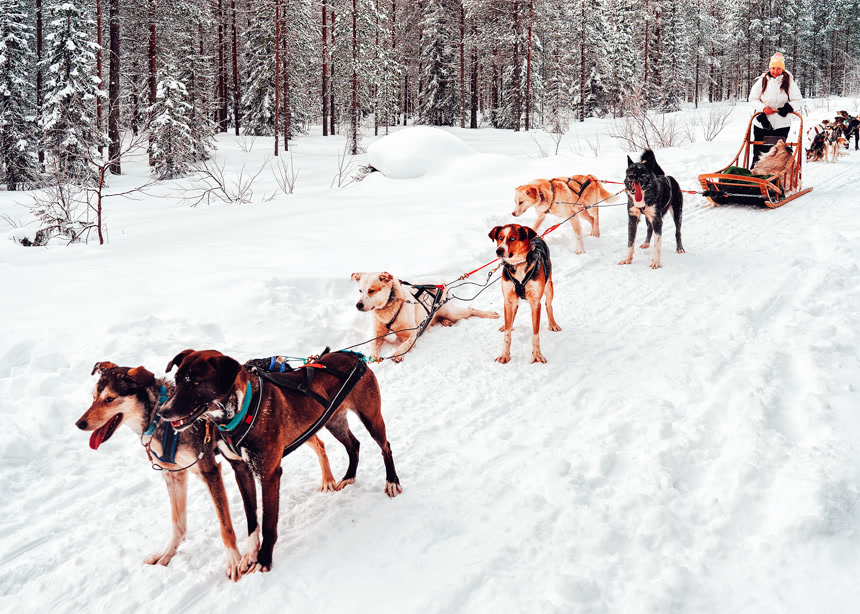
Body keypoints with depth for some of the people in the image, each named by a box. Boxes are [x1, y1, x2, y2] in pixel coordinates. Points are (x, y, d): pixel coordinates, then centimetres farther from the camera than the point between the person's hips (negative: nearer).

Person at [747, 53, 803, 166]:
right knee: (759, 151, 4)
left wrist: (789, 108, -18)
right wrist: (763, 108, -10)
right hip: (762, 122, 1)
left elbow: (797, 99, 3)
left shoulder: (789, 81, -1)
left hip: (781, 124, -1)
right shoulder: (762, 81, 1)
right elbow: (753, 98, 7)